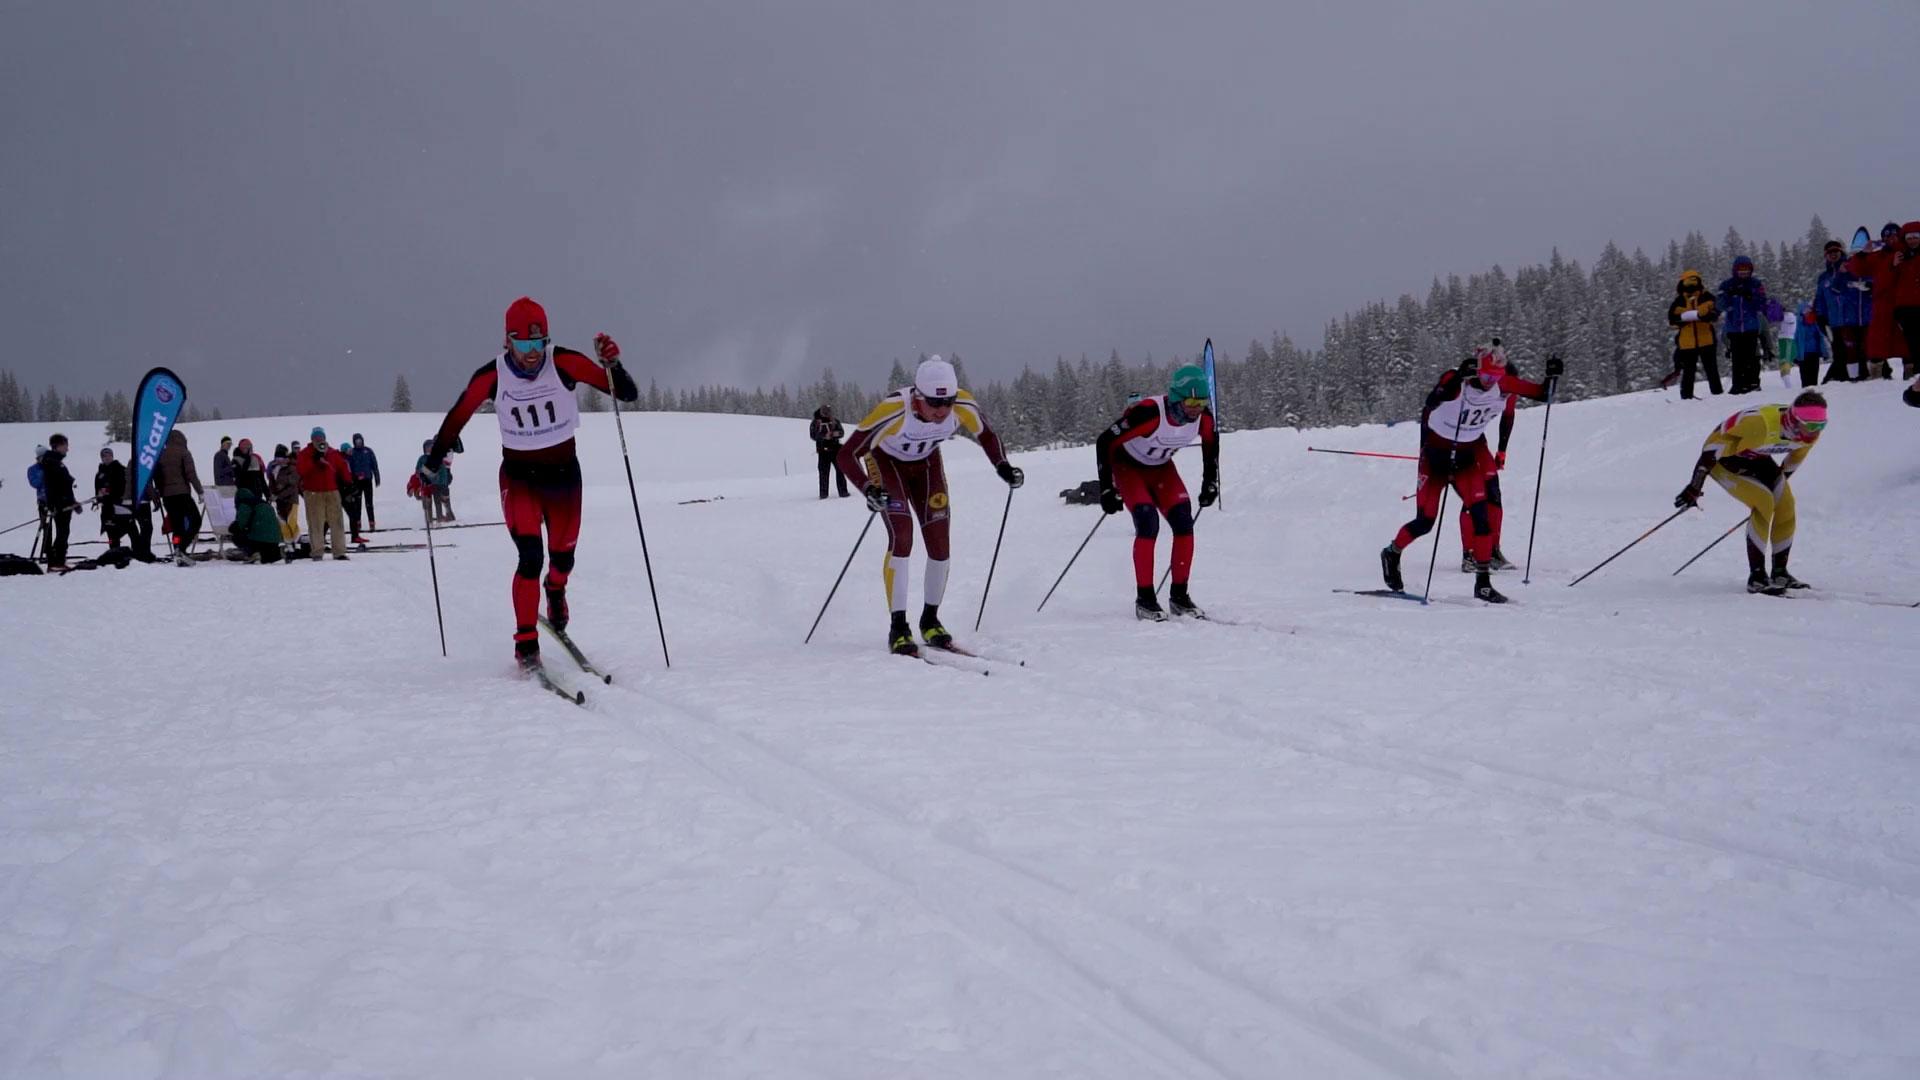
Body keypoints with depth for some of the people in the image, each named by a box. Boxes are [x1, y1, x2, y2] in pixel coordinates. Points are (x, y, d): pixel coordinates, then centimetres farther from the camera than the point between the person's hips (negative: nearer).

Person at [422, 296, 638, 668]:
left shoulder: (564, 362, -18)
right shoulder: (492, 376, -16)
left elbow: (627, 394, -19)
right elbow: (456, 419, -1)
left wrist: (612, 365, -39)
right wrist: (429, 468, 4)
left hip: (564, 472, 1)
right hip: (519, 477, -1)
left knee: (562, 555, 11)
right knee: (530, 557, -17)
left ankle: (555, 589, 49)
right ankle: (526, 643, -5)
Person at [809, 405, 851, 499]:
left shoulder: (835, 421, 10)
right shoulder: (816, 422, 0)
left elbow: (842, 432, 9)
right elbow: (813, 435, -7)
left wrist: (836, 433, -15)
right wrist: (824, 436, -21)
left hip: (835, 449, 3)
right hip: (823, 450, -3)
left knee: (840, 470, 1)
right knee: (824, 472, -2)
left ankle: (843, 491, 6)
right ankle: (823, 493, 3)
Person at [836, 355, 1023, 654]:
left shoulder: (964, 406, -28)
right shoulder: (894, 411, -39)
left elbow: (986, 435, -5)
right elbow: (847, 455, -35)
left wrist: (1003, 466, -20)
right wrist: (869, 490, -49)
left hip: (926, 463, 4)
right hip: (886, 461, -4)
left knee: (939, 544, -3)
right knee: (902, 537, -20)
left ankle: (930, 620, 18)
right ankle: (898, 628, -13)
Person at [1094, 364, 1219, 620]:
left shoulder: (1203, 417, -19)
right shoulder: (1149, 413, -36)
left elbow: (1211, 442, 6)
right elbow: (1104, 442, -28)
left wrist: (1210, 482, 6)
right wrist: (1107, 488, -26)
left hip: (1161, 467, 5)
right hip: (1127, 465, -5)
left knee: (1183, 522, -12)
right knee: (1148, 523, -23)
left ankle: (1179, 595, -1)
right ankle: (1144, 598, -13)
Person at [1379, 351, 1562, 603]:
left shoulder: (1504, 385, -12)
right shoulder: (1455, 380, -26)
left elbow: (1542, 393, -3)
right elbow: (1431, 404, -45)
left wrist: (1551, 376, -23)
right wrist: (1459, 377, -58)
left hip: (1467, 454, 4)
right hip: (1437, 452, -4)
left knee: (1481, 513, -11)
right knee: (1425, 521, -1)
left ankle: (1483, 582, -5)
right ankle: (1392, 553, 28)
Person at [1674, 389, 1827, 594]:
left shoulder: (1810, 432, -15)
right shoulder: (1763, 423, -38)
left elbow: (1796, 455, 9)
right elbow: (1715, 444, -33)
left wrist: (1778, 485, 22)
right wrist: (1695, 486, -32)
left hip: (1755, 458, 7)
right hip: (1724, 457, -7)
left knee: (1785, 505, -5)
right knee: (1764, 502, -23)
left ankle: (1780, 573, 10)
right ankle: (1756, 578, -19)